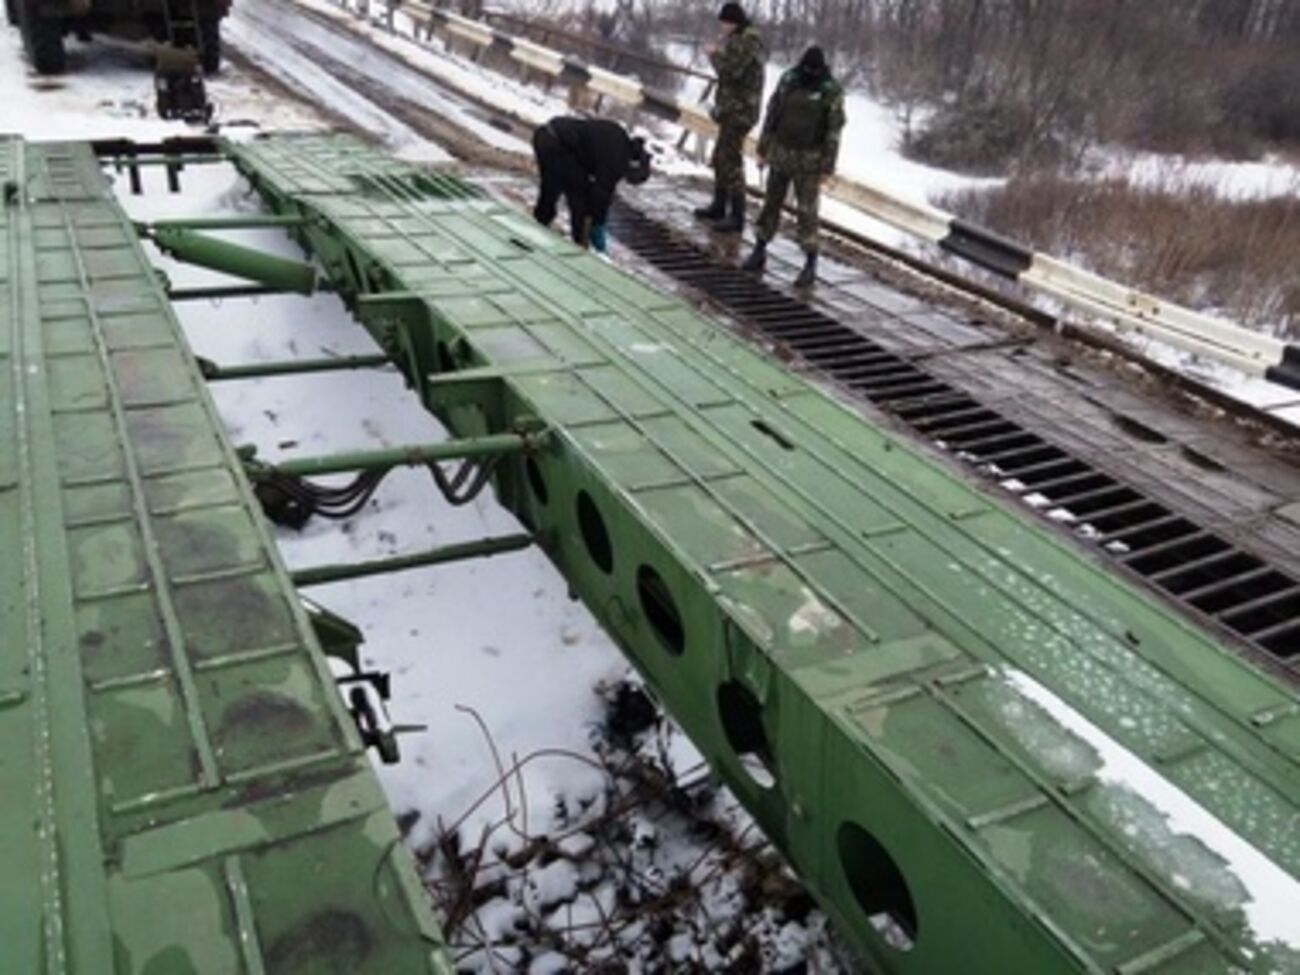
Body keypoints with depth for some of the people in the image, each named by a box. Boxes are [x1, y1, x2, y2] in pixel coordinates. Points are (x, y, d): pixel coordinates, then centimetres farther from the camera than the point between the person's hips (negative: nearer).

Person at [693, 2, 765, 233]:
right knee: (720, 157, 18)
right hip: (732, 109, 11)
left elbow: (730, 70, -24)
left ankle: (737, 216, -9)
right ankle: (719, 206, 30)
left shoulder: (746, 42, -16)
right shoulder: (739, 39, 15)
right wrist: (720, 54, 4)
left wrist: (715, 55, -10)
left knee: (731, 161, -11)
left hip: (739, 110, -11)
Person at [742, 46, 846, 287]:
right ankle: (759, 251, 25)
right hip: (780, 153, 4)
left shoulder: (832, 91, -9)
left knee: (807, 210, -2)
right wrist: (763, 148, 8)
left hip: (809, 160, -4)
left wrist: (827, 167, -10)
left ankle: (810, 265, 5)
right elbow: (771, 114, 7)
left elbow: (833, 132, -8)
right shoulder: (788, 80, 1)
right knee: (771, 203, 12)